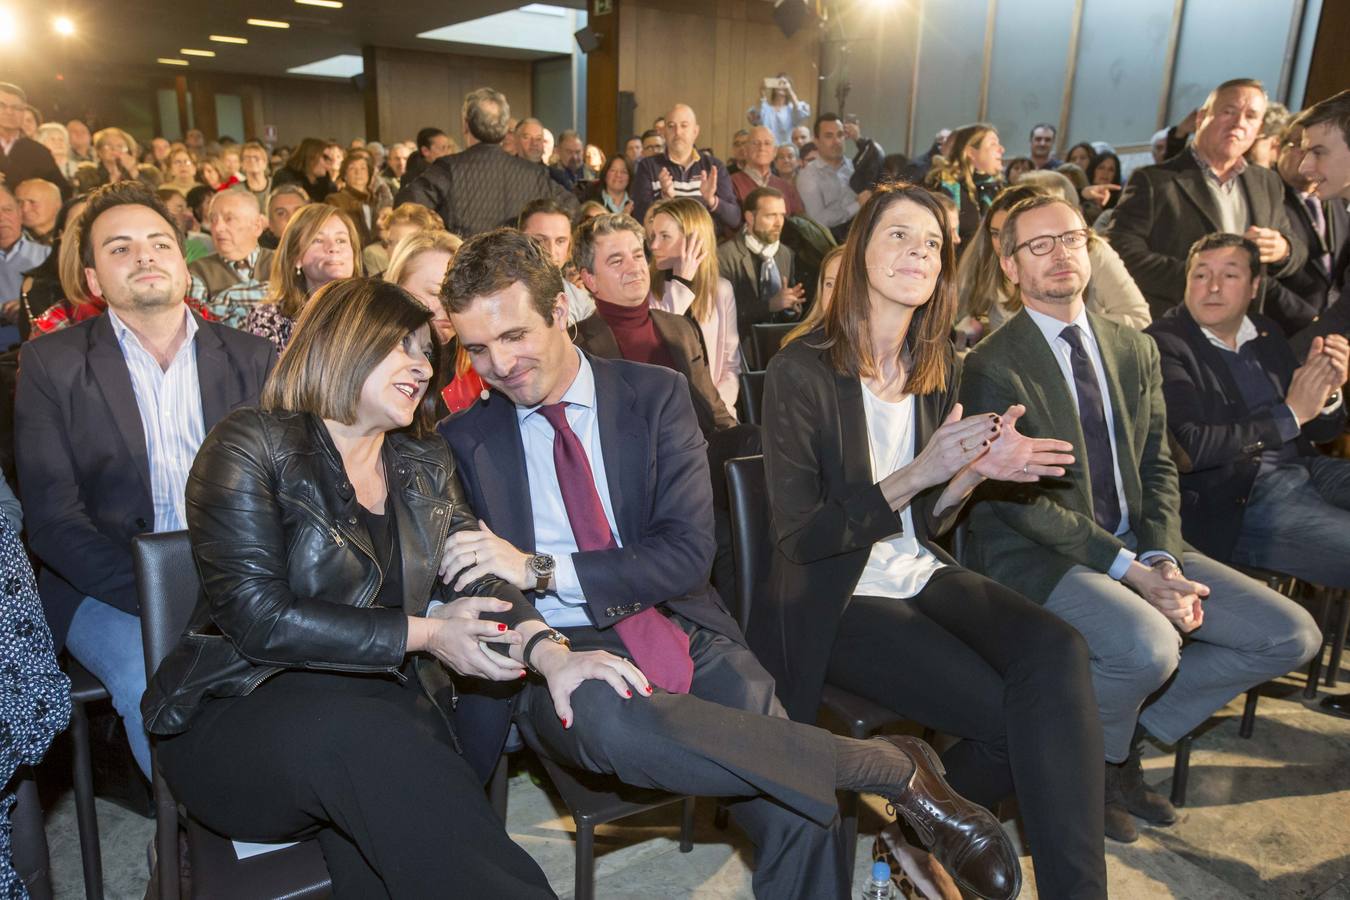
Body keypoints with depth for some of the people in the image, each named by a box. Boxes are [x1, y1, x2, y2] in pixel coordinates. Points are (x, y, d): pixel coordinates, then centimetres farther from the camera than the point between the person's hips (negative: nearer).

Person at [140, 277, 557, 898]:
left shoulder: (424, 464, 14)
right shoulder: (252, 447, -5)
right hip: (247, 715, -3)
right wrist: (420, 633, -14)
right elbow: (258, 617, -14)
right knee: (360, 737, -36)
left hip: (388, 716, 4)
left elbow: (480, 579, 4)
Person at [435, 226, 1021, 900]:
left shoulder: (655, 395, 5)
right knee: (604, 714, -38)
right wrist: (542, 650, -23)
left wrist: (541, 570, -15)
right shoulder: (462, 442, 7)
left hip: (682, 631, 0)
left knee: (795, 813, -29)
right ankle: (894, 767, -25)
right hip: (560, 658, 0)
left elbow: (688, 551, -5)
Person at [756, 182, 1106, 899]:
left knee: (1057, 653, -23)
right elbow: (800, 536, -14)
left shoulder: (936, 369, 8)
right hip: (836, 603, -5)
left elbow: (925, 524, 13)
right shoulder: (801, 372, -11)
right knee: (1012, 718, -22)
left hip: (921, 575, 6)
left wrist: (975, 471, -8)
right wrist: (916, 475, -24)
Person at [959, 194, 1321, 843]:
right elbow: (1020, 499, -16)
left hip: (1137, 547, 7)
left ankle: (1128, 730, 10)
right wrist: (1132, 571, -19)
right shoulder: (994, 366, -10)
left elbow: (1157, 468, 10)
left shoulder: (1135, 351, 12)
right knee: (1147, 646, -33)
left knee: (1290, 635, -3)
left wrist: (1162, 558, -8)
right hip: (1036, 558, -7)